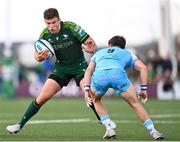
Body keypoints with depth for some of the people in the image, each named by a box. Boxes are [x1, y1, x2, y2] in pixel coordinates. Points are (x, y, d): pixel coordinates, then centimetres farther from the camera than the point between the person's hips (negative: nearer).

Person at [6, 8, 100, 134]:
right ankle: (20, 125, 8)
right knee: (42, 97, -3)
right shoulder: (45, 34, -7)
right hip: (61, 68, 3)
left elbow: (92, 44, -17)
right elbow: (37, 54, 4)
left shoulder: (71, 27, -19)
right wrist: (39, 57, -21)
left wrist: (90, 48, -41)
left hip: (79, 66, -3)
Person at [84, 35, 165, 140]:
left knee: (96, 100, 32)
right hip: (118, 74, -1)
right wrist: (144, 89, 20)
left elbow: (89, 70, 24)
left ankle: (109, 129, 19)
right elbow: (143, 67, 20)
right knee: (135, 103, 15)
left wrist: (87, 90, 17)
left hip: (99, 75, 1)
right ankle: (153, 132, 11)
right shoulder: (127, 53, 37)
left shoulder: (99, 53, 41)